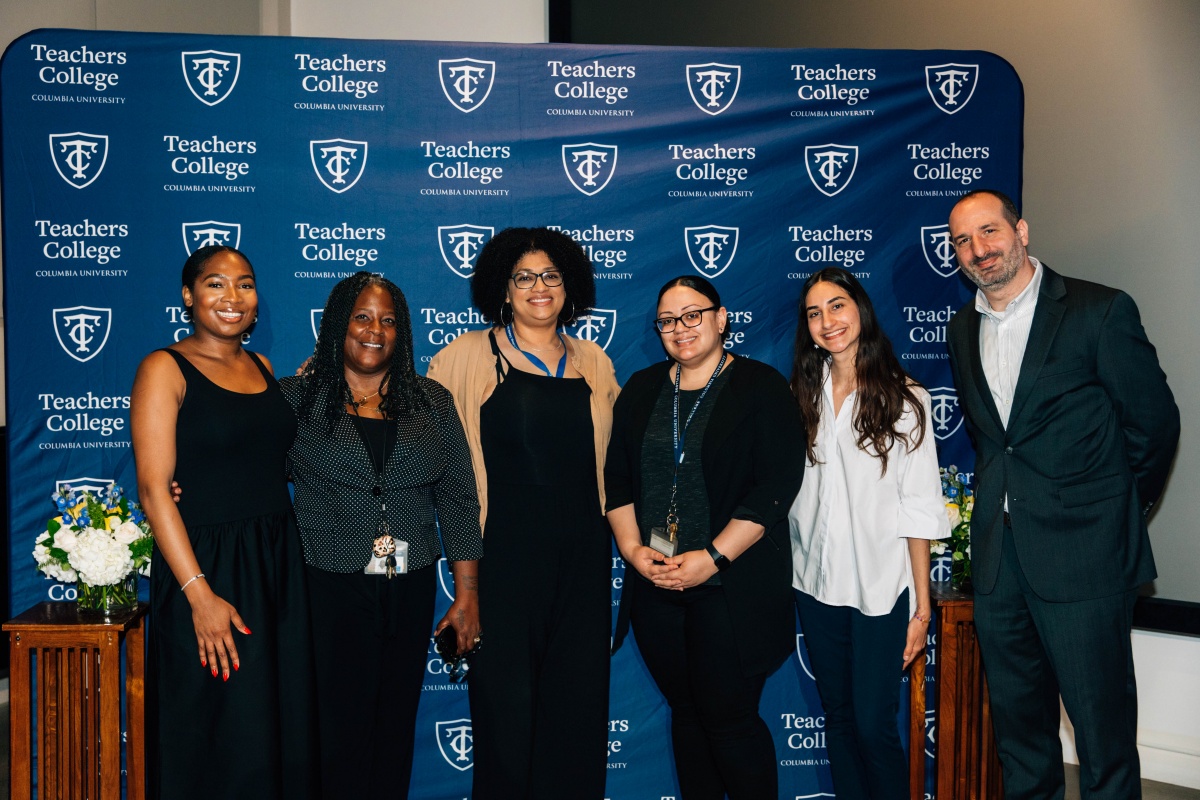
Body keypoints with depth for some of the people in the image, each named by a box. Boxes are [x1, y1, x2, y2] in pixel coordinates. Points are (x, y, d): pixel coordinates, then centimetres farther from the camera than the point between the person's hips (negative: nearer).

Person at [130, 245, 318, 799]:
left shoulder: (263, 368, 13)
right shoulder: (165, 369, -6)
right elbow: (154, 489, -14)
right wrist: (199, 593, -19)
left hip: (279, 565, 6)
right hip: (208, 567, -6)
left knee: (285, 727, 12)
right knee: (220, 740, 4)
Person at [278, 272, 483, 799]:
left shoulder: (432, 402, 7)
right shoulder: (298, 398, 2)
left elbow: (458, 499, 6)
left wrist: (467, 594, 3)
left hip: (410, 588, 2)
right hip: (330, 584, -2)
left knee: (397, 726, 10)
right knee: (342, 730, 1)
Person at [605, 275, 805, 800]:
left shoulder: (761, 387, -3)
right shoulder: (642, 390, 11)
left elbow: (776, 484, -11)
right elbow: (616, 477, 10)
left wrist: (713, 557, -16)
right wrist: (632, 548, -4)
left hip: (731, 587, -4)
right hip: (654, 587, 5)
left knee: (729, 717, -2)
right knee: (686, 711, 13)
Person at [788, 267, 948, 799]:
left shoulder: (903, 400, -5)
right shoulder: (802, 396, 6)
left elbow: (918, 511, -6)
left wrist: (922, 607, -7)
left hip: (880, 588, -4)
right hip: (816, 584, 4)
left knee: (874, 724, -1)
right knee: (837, 717, 14)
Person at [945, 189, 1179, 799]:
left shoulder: (1100, 310, -8)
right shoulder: (962, 330, 9)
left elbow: (1155, 421, -2)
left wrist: (1120, 509, 7)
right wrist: (1002, 497, 14)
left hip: (1083, 554, -5)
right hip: (997, 551, 6)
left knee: (1101, 723, 3)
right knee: (1017, 720, 17)